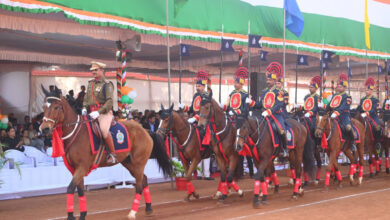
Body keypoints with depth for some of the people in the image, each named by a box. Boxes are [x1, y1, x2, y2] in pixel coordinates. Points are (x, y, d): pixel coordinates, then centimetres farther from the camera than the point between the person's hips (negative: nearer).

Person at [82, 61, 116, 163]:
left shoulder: (107, 84, -4)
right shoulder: (90, 83, 18)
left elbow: (109, 102, -13)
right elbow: (86, 98, 24)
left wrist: (99, 112, -23)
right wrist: (84, 108, 4)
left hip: (104, 113, -8)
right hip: (92, 113, 8)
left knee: (104, 129, -32)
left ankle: (113, 154, -21)